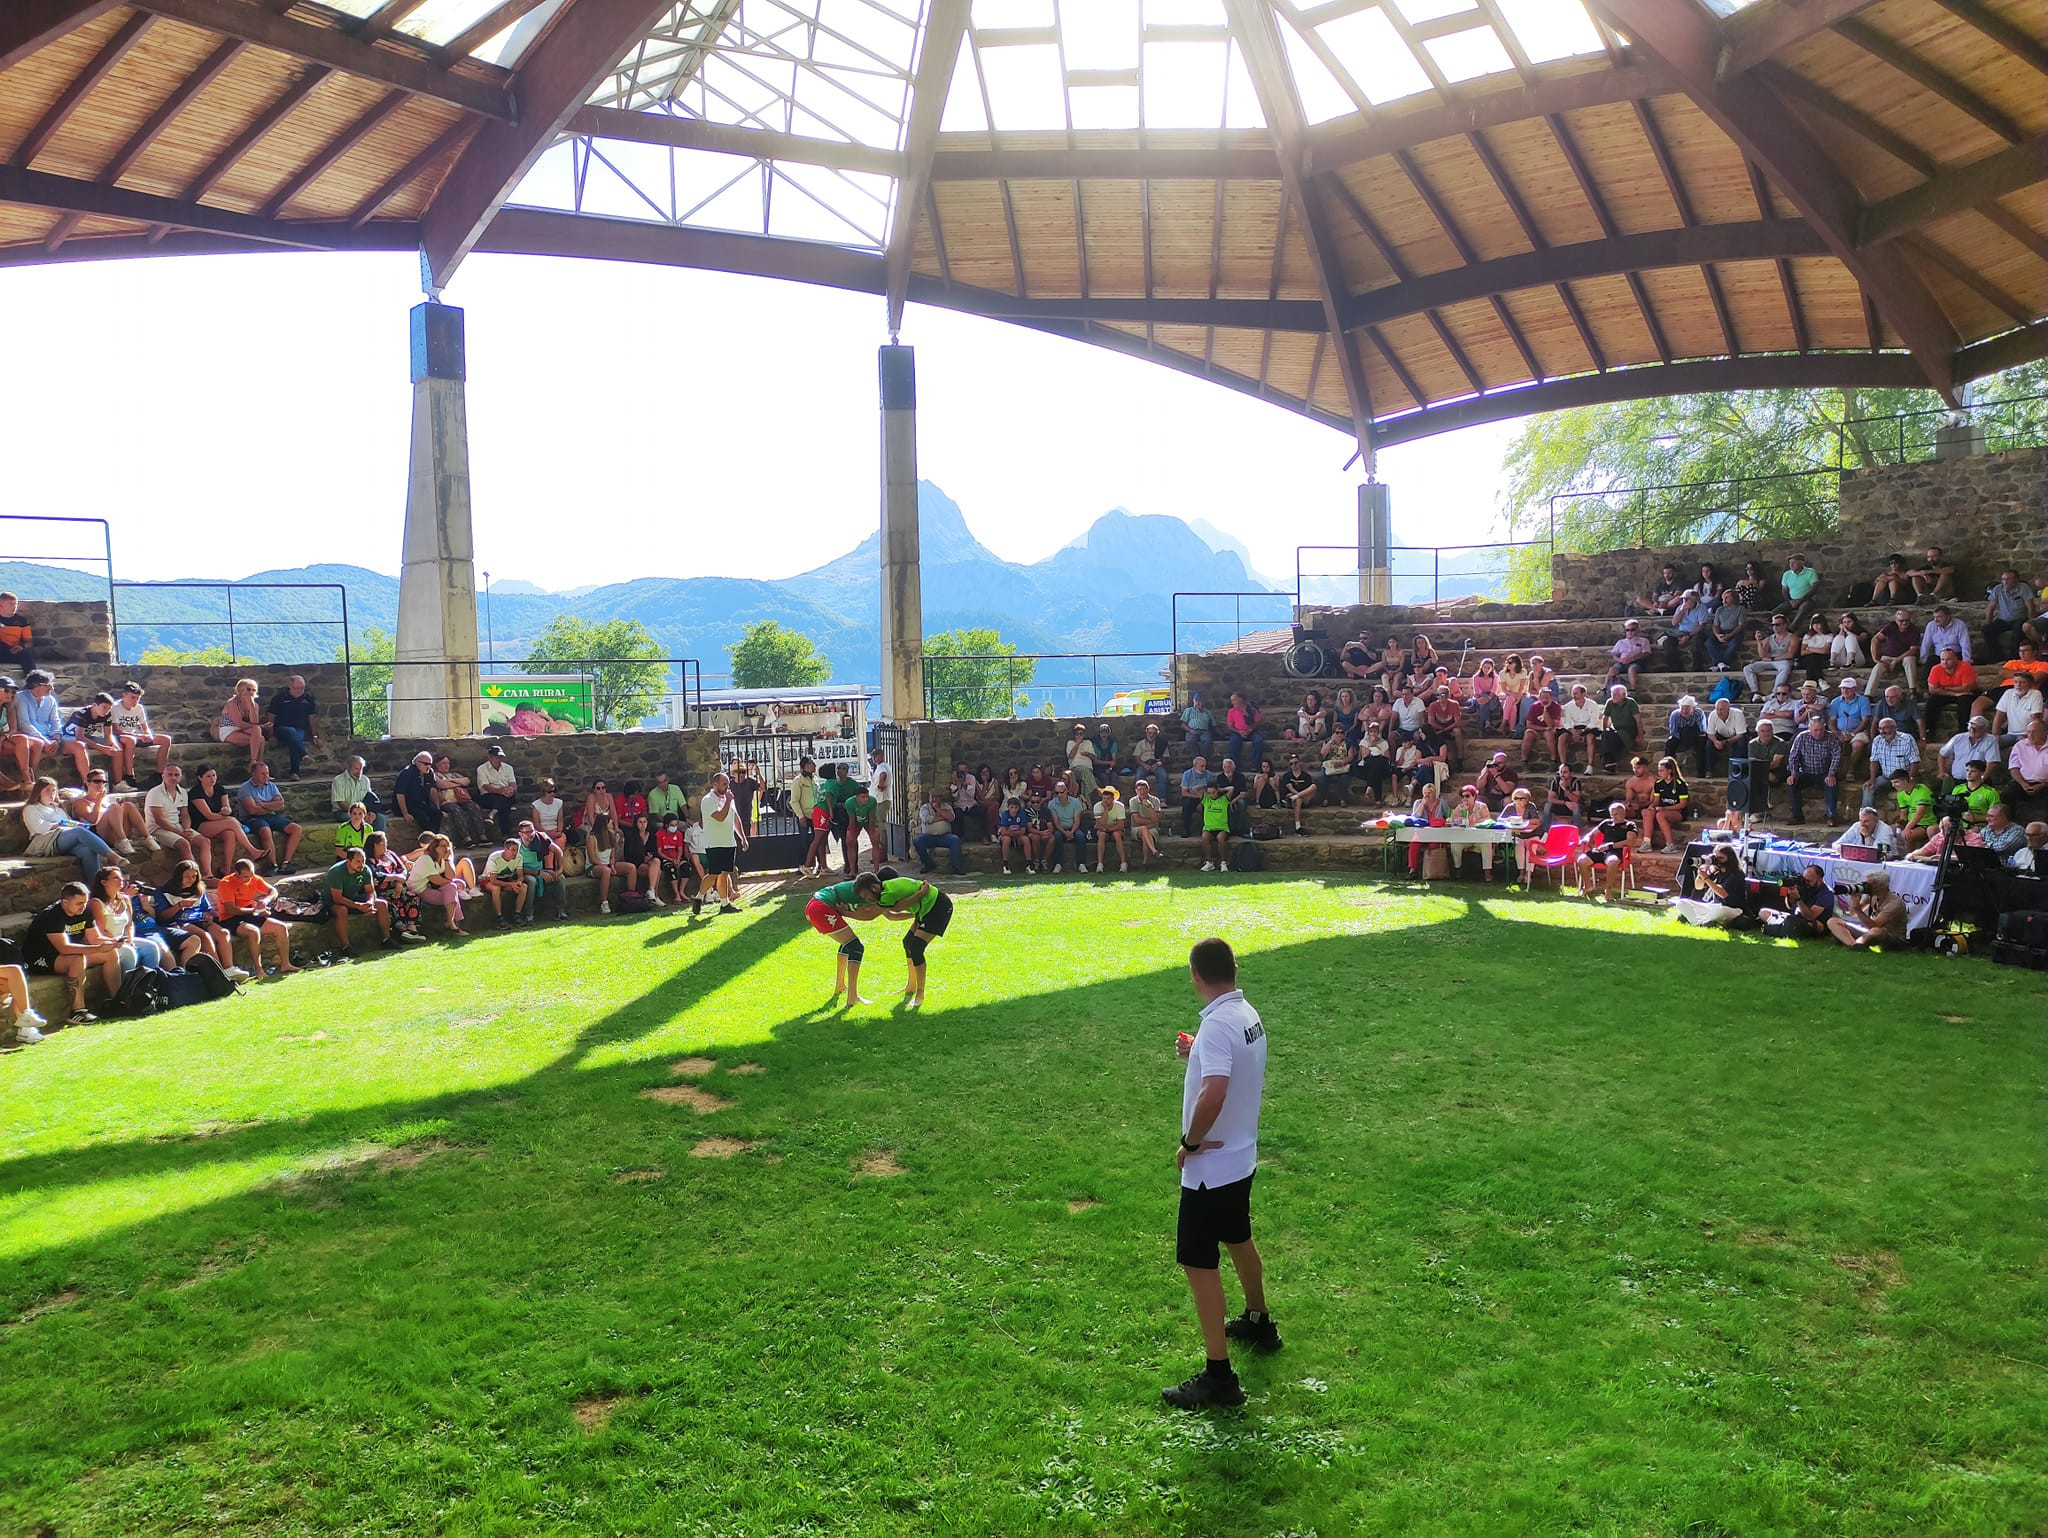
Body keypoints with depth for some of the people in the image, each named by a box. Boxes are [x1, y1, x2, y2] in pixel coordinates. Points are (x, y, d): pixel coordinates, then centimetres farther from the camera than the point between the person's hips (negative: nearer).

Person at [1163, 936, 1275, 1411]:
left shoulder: (1218, 1025, -27)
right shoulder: (1248, 1015, 2)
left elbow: (1213, 1095, -38)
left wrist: (1190, 1143, -24)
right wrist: (1198, 1052, 17)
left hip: (1211, 1166, -9)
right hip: (1241, 1157, 10)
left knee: (1199, 1264, 0)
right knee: (1238, 1240, 28)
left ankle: (1219, 1376, 7)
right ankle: (1259, 1323, 48)